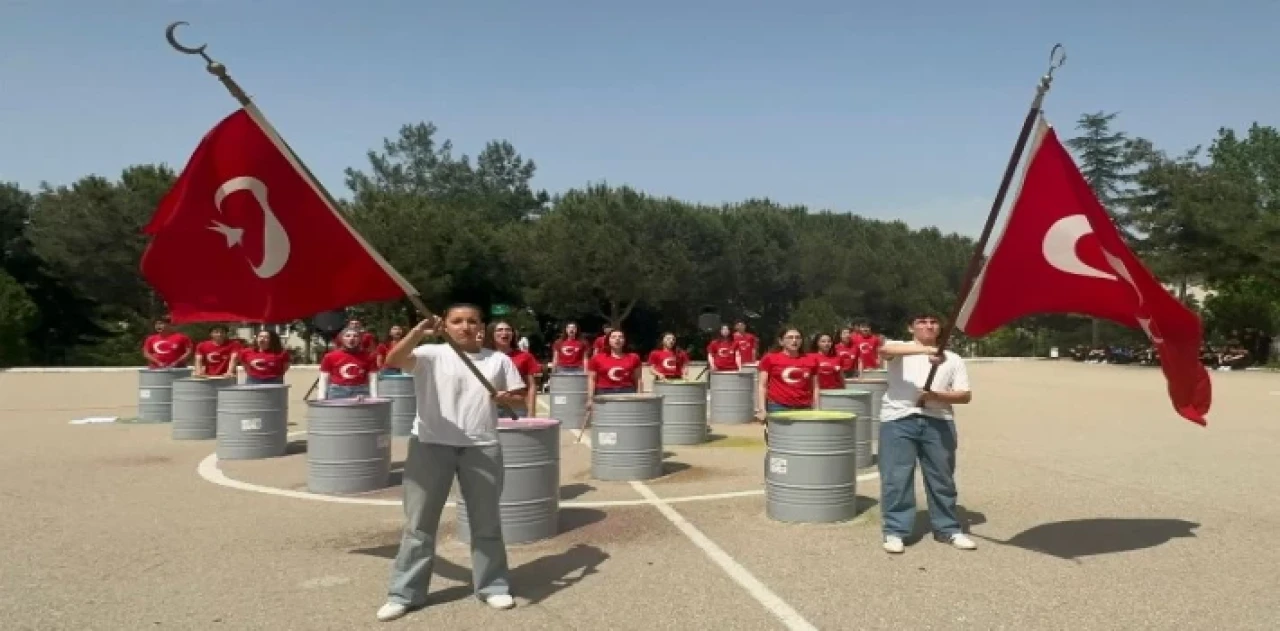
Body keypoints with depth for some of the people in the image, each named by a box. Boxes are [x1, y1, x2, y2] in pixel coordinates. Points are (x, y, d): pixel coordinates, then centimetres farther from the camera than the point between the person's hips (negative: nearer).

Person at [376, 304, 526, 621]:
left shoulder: (499, 360, 8)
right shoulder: (430, 354, -1)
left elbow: (520, 396, 15)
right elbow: (393, 360, -18)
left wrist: (507, 398, -8)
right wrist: (419, 331, -33)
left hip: (482, 447, 2)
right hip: (430, 445, -2)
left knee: (486, 521, 12)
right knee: (419, 522, 6)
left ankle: (493, 586, 27)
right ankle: (404, 593, 17)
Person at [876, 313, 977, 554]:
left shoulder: (952, 359, 14)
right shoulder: (899, 349, 6)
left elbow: (965, 396, 8)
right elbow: (883, 349, -20)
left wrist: (936, 395, -12)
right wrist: (925, 350, -32)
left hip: (938, 422, 3)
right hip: (898, 420, -3)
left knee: (942, 477, 10)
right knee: (896, 477, -3)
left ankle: (948, 529, 24)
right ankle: (895, 531, 6)